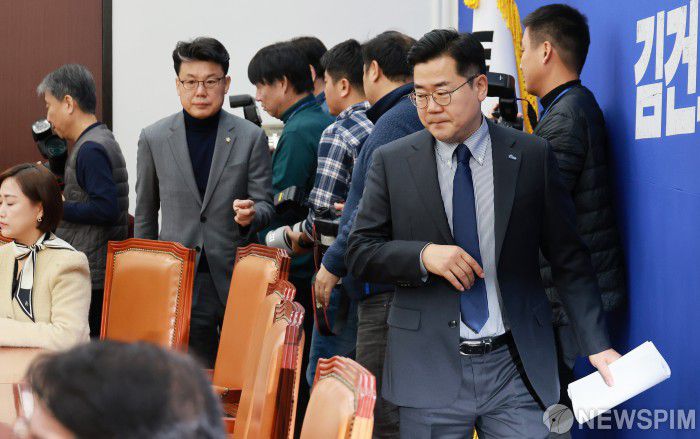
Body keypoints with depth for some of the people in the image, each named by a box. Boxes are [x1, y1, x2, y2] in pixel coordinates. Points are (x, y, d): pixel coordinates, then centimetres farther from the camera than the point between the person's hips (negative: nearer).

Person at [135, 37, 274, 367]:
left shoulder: (250, 137, 2)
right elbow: (145, 215, 13)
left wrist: (250, 215, -19)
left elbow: (265, 205, 5)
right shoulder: (154, 138, 6)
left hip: (236, 278, 0)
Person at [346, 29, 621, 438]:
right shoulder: (392, 162, 4)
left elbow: (570, 260, 5)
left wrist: (597, 345, -2)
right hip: (429, 370, 0)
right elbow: (361, 251, 5)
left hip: (516, 369, 0)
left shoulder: (532, 156, 3)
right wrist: (423, 255, -14)